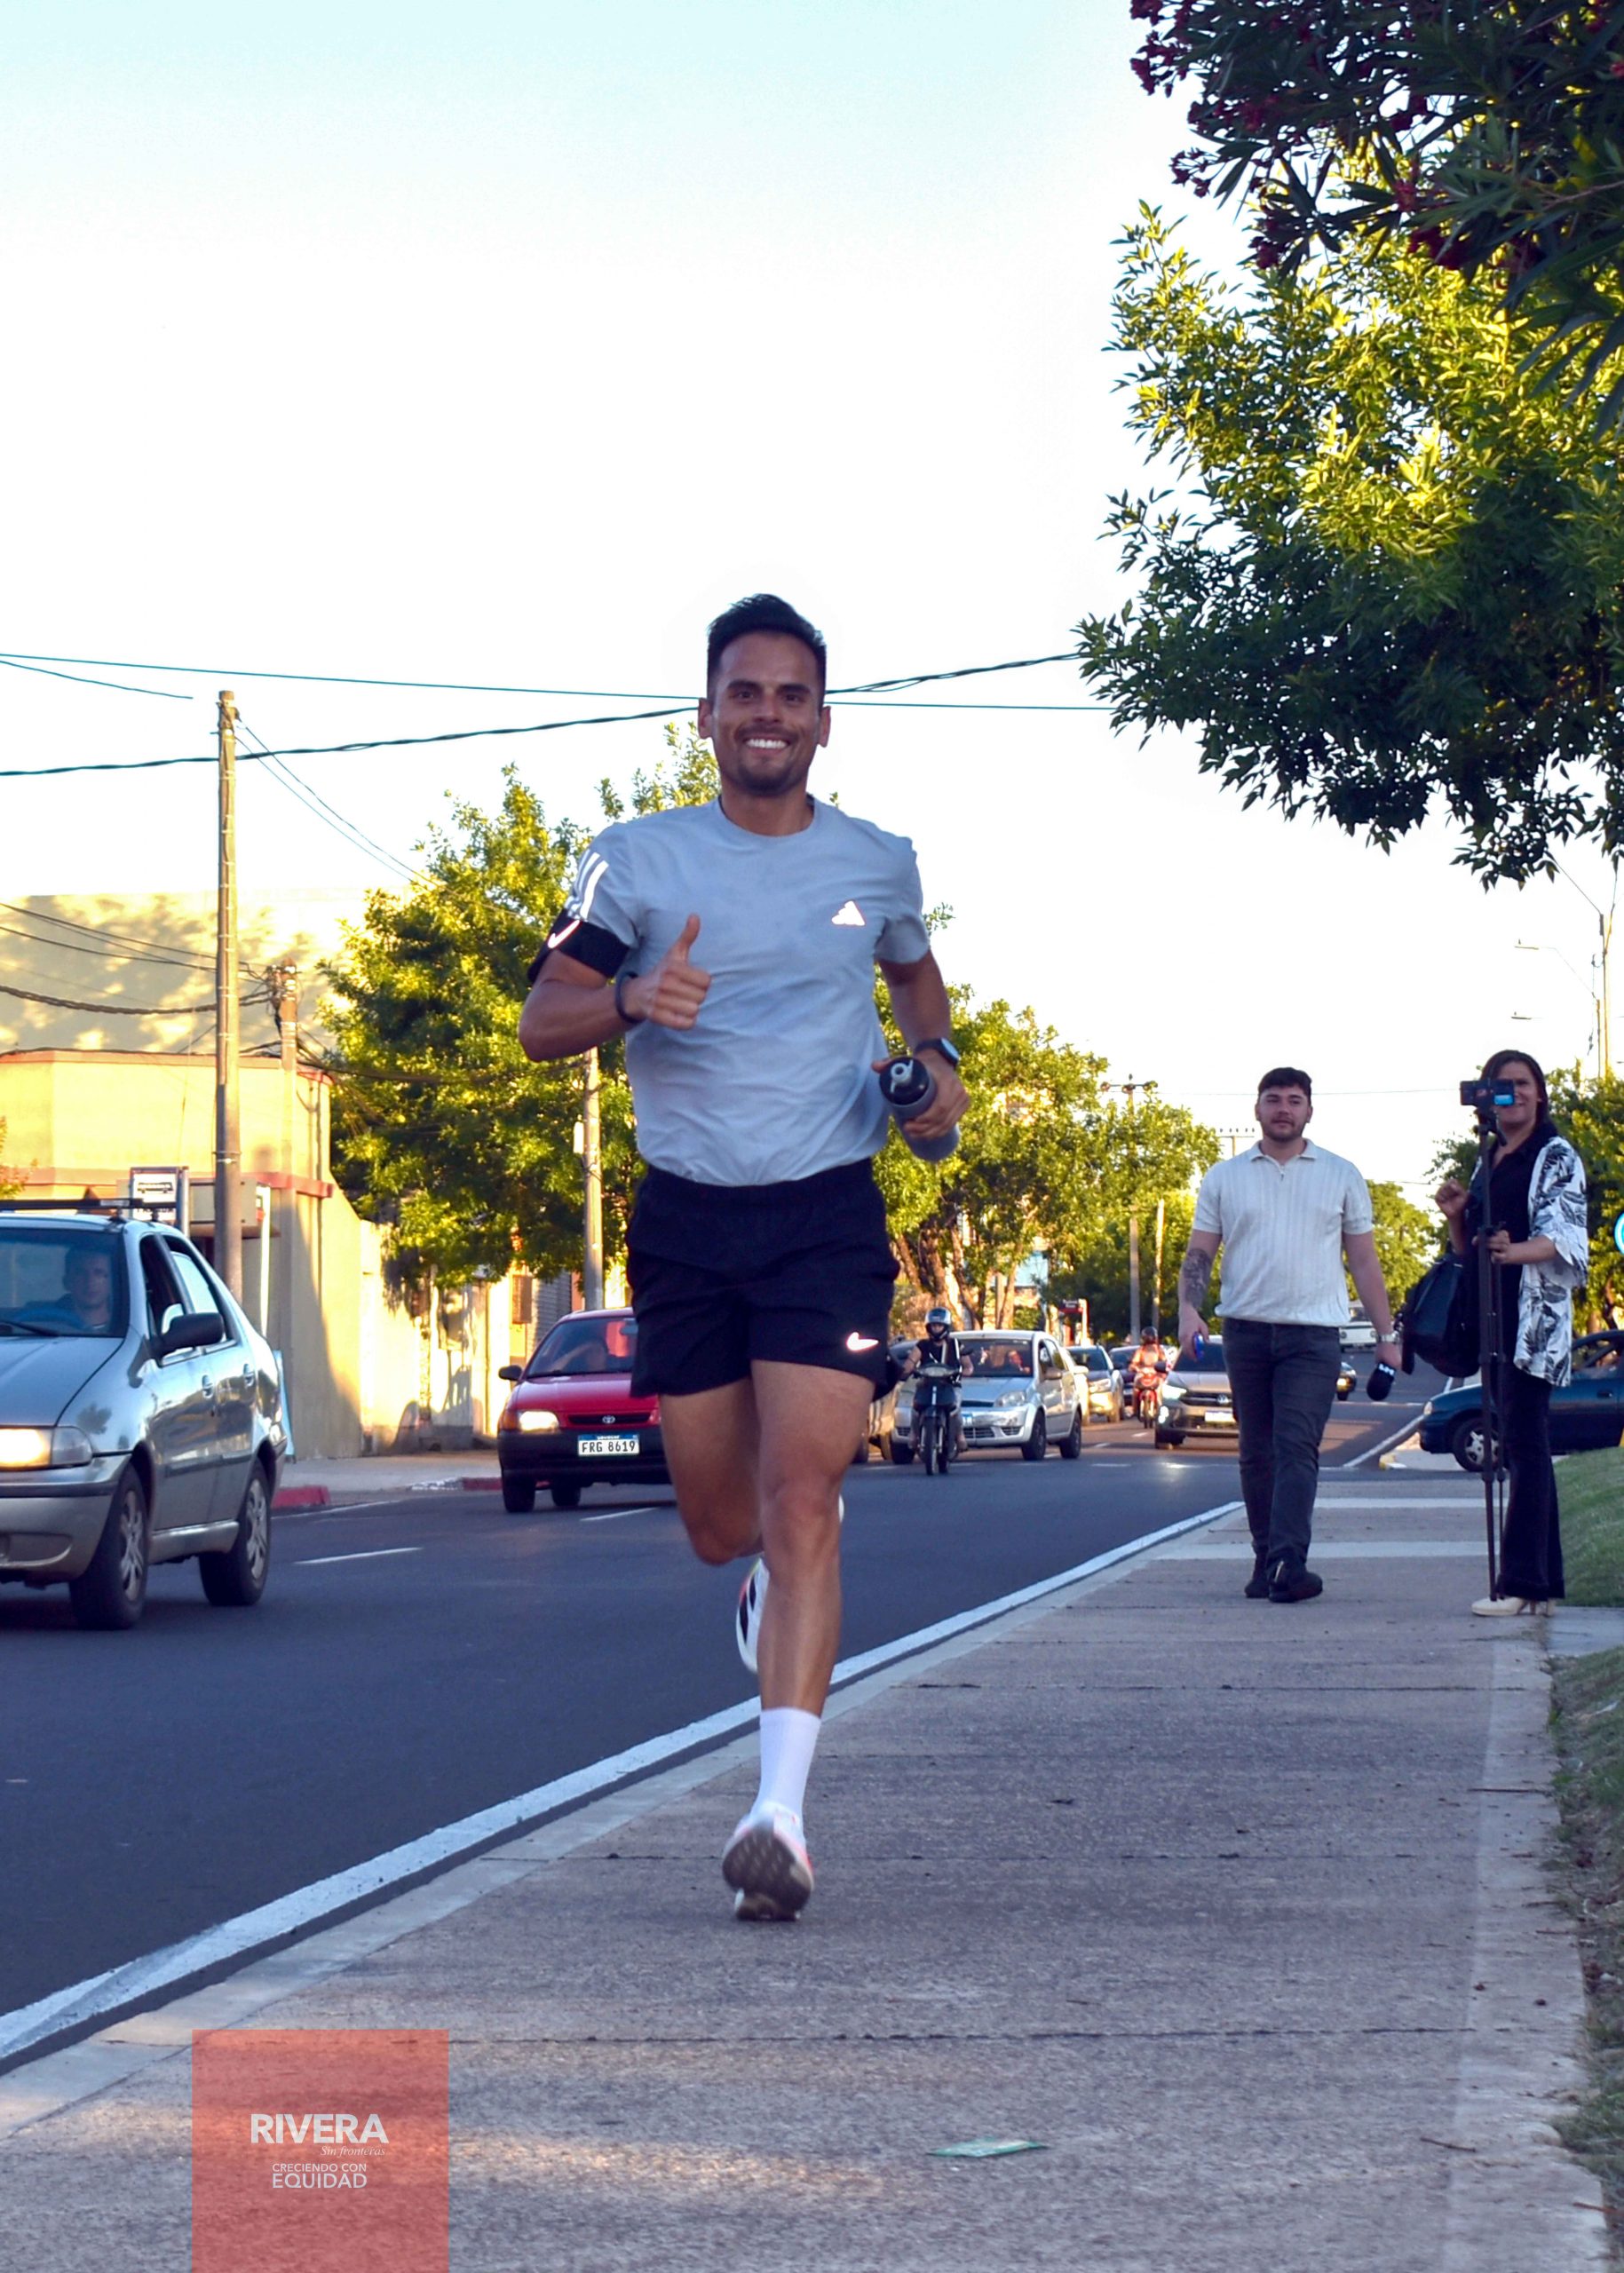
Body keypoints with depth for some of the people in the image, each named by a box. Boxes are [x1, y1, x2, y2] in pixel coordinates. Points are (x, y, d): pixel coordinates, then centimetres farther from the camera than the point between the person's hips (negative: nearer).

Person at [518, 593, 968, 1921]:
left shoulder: (879, 864, 6)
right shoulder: (637, 861, 1)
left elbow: (914, 970, 27)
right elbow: (542, 1021, -1)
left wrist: (936, 1056, 6)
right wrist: (630, 997, -22)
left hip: (827, 1213, -1)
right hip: (686, 1219, 1)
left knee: (801, 1498, -16)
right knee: (721, 1526, 9)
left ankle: (783, 1812, -21)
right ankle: (775, 1581, 49)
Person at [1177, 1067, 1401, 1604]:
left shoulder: (1341, 1177, 9)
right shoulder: (1224, 1177, 11)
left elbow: (1364, 1261, 11)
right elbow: (1200, 1252, 9)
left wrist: (1386, 1336, 7)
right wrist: (1189, 1309, -9)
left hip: (1313, 1334, -2)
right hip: (1245, 1331, 2)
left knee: (1297, 1447, -14)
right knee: (1257, 1454, 7)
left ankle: (1288, 1564, -22)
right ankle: (1266, 1560, 15)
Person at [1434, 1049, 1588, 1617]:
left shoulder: (1556, 1157, -3)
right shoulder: (1487, 1164, 19)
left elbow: (1564, 1235, -15)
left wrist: (1516, 1250, -34)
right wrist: (1456, 1217, 2)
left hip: (1535, 1315, -8)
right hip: (1494, 1319, 8)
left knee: (1524, 1444, -13)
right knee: (1523, 1447, 8)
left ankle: (1520, 1581, -17)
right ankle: (1545, 1580, 11)